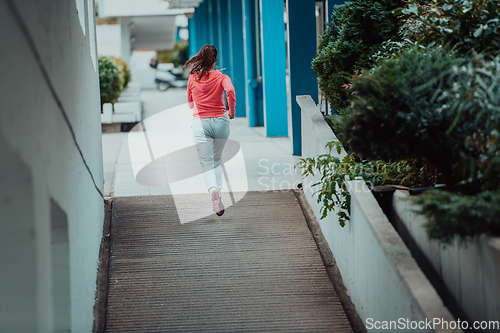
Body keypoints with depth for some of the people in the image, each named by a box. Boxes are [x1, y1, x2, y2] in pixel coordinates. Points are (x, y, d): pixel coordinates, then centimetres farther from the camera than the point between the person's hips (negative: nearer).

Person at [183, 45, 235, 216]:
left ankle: (213, 189, -28)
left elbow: (190, 104, 17)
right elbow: (230, 90, -22)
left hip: (200, 123, 0)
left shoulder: (193, 78, 6)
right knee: (217, 159, 21)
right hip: (220, 121, 0)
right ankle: (218, 191, 9)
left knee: (207, 162, 0)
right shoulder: (221, 77, -1)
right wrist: (232, 111, -9)